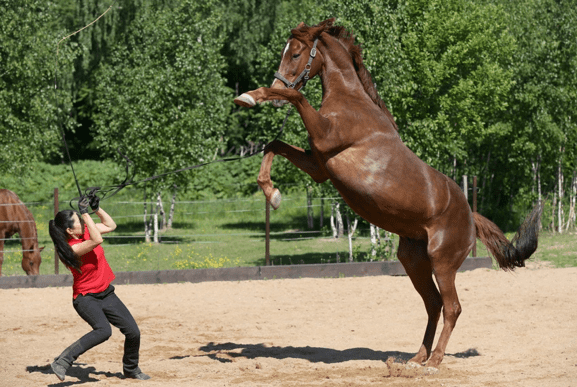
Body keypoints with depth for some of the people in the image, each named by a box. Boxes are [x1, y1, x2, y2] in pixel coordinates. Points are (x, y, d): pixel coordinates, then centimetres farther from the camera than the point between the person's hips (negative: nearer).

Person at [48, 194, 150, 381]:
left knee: (133, 332, 6)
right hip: (85, 298, -8)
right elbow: (97, 240, -40)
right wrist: (85, 213, -37)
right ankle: (63, 361, -30)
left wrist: (96, 208, -5)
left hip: (106, 294, 8)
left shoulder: (85, 231, -3)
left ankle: (131, 369, 30)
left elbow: (110, 225, 10)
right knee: (103, 330, -34)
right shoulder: (72, 248, -26)